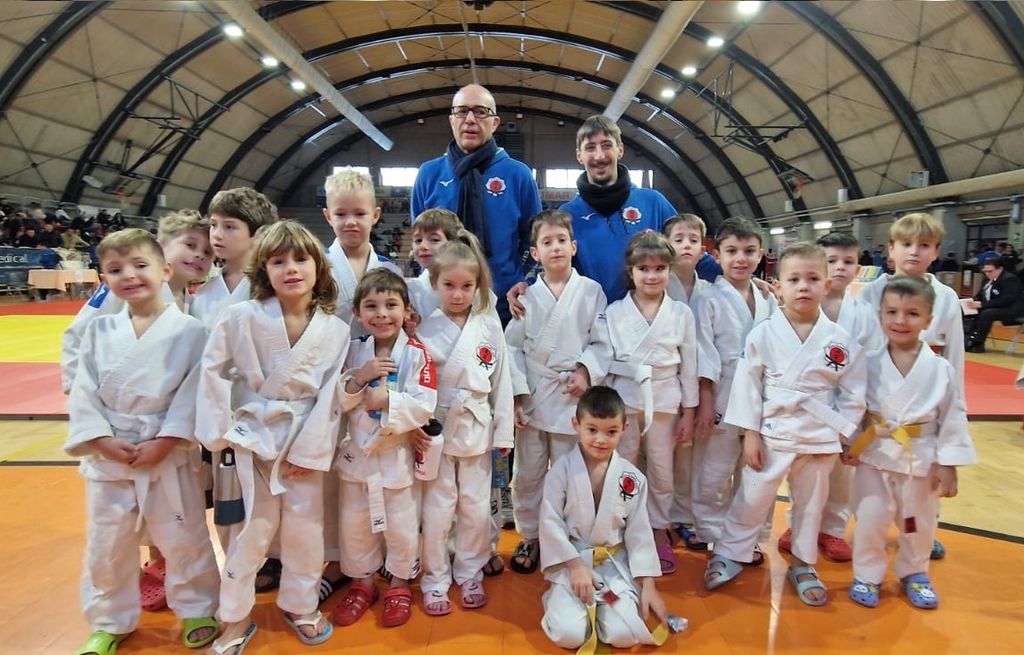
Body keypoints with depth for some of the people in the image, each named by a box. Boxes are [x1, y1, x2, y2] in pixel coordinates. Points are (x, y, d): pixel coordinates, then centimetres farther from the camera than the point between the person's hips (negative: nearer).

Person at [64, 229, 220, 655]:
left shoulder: (189, 331, -9)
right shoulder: (98, 331, 2)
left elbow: (193, 393, -12)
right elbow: (82, 394, 0)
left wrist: (164, 442, -17)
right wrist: (103, 441, -11)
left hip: (169, 457, -3)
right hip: (107, 458, 4)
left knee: (184, 541, 9)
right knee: (106, 547, 17)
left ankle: (196, 610, 32)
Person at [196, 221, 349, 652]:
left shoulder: (335, 330, -9)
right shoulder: (243, 317, -12)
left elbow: (330, 395, -7)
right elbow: (213, 371, -5)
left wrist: (309, 450, -9)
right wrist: (220, 432, -6)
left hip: (305, 439, 1)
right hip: (254, 435, -1)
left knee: (305, 528, 12)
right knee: (254, 529, 10)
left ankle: (300, 606, 37)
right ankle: (235, 618, 33)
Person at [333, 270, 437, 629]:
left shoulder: (417, 354, -14)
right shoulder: (353, 351, -2)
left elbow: (425, 407, -18)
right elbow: (335, 402, -4)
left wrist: (389, 400, -28)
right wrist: (357, 379, -20)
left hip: (397, 454, -3)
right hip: (357, 451, 4)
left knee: (400, 526, 12)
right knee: (354, 523, 17)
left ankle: (399, 585, 36)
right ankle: (362, 583, 39)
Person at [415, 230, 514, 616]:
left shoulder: (490, 328, -2)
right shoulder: (425, 330, -6)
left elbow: (501, 382, 1)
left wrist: (503, 431, 1)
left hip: (477, 428, 2)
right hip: (438, 429, -1)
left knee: (475, 508, 11)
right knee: (438, 509, 7)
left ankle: (470, 576, 32)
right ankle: (435, 581, 26)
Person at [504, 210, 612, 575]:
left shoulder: (591, 291, 0)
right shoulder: (526, 295, 1)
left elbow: (602, 342, 2)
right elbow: (513, 346, 0)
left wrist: (586, 371, -14)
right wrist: (517, 394, -6)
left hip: (573, 396, -1)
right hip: (531, 397, 1)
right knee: (527, 473, 11)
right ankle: (530, 537, 30)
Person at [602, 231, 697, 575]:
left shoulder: (681, 313, -1)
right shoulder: (614, 312, -2)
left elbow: (689, 365, 1)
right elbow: (604, 361, 1)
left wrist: (688, 413, 0)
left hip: (665, 401, 0)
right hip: (623, 400, 0)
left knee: (662, 471, 12)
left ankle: (659, 533, 31)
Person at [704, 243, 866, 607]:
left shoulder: (840, 340, -5)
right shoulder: (763, 334, -9)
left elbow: (853, 394, 2)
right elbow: (747, 384, -7)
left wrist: (842, 437, 0)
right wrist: (750, 434, -8)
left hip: (820, 438, 2)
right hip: (771, 435, -2)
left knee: (810, 505, 17)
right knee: (751, 499, 9)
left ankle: (803, 566, 38)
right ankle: (728, 555, 29)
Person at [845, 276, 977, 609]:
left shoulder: (941, 369, -9)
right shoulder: (869, 364, -8)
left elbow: (953, 418, -4)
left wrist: (947, 464, -5)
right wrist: (848, 443, -2)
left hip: (921, 459, 1)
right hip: (875, 455, 0)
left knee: (919, 522, 17)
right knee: (870, 519, 5)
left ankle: (914, 574, 41)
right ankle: (867, 575, 25)